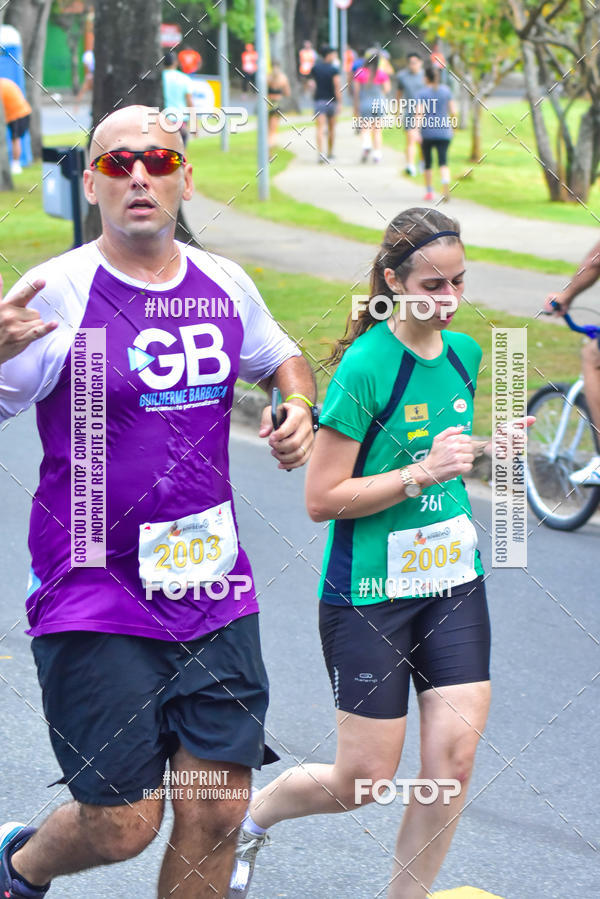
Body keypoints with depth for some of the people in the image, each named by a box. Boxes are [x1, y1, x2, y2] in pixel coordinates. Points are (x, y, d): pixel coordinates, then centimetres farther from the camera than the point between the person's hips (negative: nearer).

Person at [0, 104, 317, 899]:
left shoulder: (225, 286, 6)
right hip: (96, 599, -5)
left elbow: (281, 358, 26)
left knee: (216, 816, 4)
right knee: (123, 825, -4)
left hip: (214, 594, 5)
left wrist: (298, 407, 4)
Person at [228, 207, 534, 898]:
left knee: (454, 761, -4)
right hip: (370, 593, -6)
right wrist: (421, 474, -24)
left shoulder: (463, 352, 5)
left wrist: (488, 448, 3)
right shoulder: (366, 366, -17)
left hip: (453, 582, 6)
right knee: (363, 781, 1)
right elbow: (322, 499, -16)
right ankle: (249, 815, 31)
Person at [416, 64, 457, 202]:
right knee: (443, 161, -7)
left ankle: (429, 192, 22)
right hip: (444, 132, 1)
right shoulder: (446, 90, 4)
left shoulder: (422, 93, -5)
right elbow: (453, 111, 4)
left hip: (427, 133, -1)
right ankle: (446, 188, -31)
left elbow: (419, 113, -16)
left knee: (427, 162, 15)